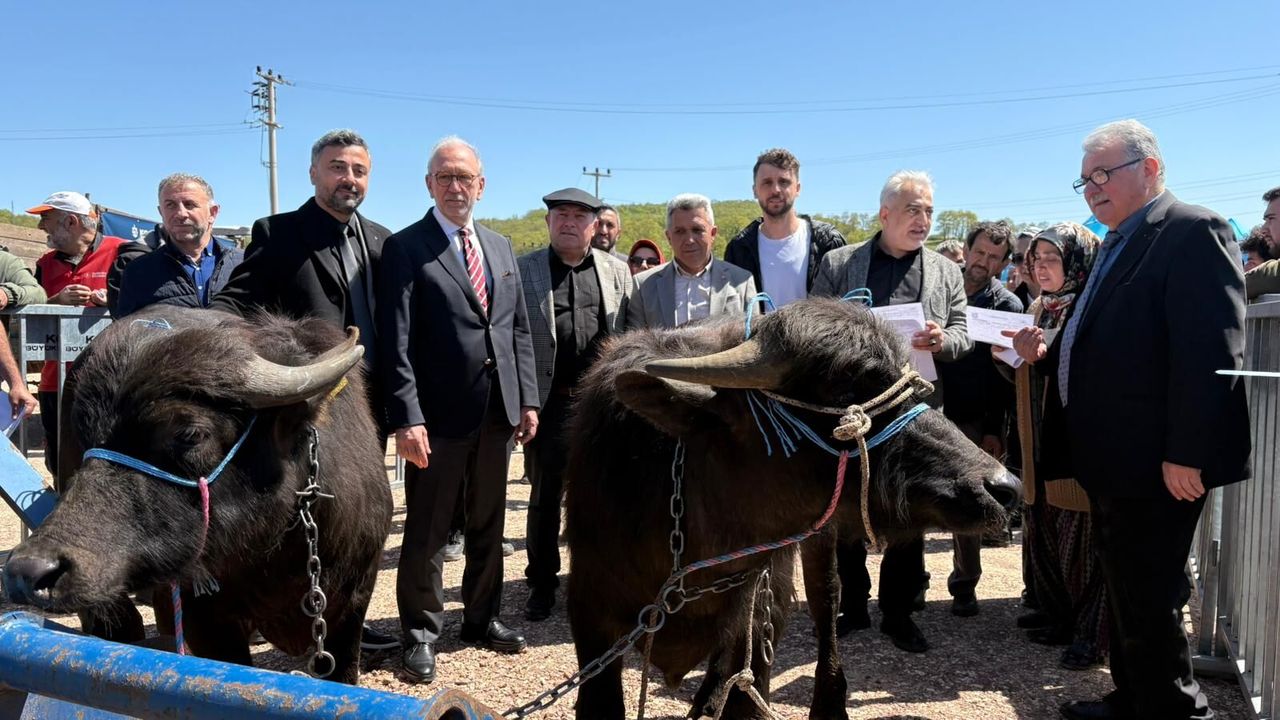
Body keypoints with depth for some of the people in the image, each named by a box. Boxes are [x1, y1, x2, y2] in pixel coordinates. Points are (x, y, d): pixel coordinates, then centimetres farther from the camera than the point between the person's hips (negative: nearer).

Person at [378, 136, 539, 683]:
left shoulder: (500, 247, 13)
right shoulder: (405, 248, -5)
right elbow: (395, 343, -12)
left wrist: (527, 399, 6)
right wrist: (407, 418, -19)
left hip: (498, 413, 6)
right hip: (438, 416, -5)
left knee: (488, 525, 17)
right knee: (427, 531, 6)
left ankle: (482, 617, 33)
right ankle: (421, 632, 21)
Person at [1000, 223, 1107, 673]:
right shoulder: (1037, 311, 16)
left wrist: (1042, 355, -24)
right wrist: (1012, 356, -1)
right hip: (1040, 446, 8)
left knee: (1081, 542, -2)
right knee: (1042, 537, 12)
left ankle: (1090, 635, 8)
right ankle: (1056, 615, 25)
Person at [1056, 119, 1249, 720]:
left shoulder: (1193, 231, -12)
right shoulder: (1117, 246, 18)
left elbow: (1212, 350, -20)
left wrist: (1186, 453, -23)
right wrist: (1049, 350, 7)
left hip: (1155, 463, -10)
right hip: (1114, 459, 10)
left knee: (1148, 602, -2)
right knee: (1126, 593, 18)